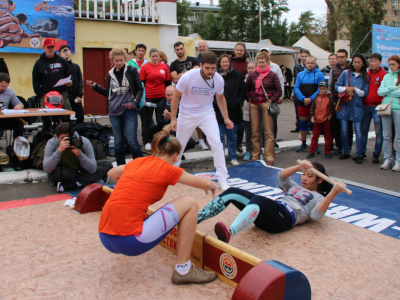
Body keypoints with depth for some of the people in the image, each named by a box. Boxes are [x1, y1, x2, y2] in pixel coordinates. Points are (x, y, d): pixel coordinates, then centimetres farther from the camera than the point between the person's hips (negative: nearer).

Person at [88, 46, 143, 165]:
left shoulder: (132, 71, -1)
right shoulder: (110, 74, 10)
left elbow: (140, 89, 1)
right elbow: (108, 93, 18)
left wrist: (134, 103, -11)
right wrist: (95, 86, 8)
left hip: (129, 111, -4)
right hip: (114, 112, 4)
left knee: (132, 141, -8)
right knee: (118, 142, 8)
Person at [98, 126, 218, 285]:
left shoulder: (137, 162, 14)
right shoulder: (166, 169, -3)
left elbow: (111, 173, 35)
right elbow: (206, 184, 5)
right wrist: (211, 185, 27)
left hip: (105, 238, 8)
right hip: (129, 241, -8)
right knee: (189, 202, 1)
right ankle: (183, 270, 3)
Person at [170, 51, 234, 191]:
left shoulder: (218, 79, -14)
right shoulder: (188, 77, -23)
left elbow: (220, 98, 6)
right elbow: (176, 96, -10)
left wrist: (226, 118, 5)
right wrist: (173, 118, -10)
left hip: (207, 113, 1)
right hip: (187, 115, -1)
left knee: (216, 142, -15)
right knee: (179, 144, 12)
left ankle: (222, 179, -6)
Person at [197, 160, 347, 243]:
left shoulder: (319, 198, 19)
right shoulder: (295, 187, 38)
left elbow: (316, 215, -4)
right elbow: (281, 176, 23)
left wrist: (334, 193, -10)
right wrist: (298, 167, 9)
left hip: (285, 218, -7)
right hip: (268, 215, 7)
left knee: (258, 199, -40)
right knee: (232, 193, -13)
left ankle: (230, 232, -66)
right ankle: (194, 219, -23)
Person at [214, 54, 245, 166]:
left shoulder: (237, 75, 4)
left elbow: (242, 91, 7)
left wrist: (238, 102, -4)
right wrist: (217, 103, -12)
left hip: (233, 111, 2)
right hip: (219, 111, -2)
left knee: (232, 136, 11)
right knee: (220, 136, 4)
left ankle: (232, 157, 23)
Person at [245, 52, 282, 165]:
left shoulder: (272, 75, 3)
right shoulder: (252, 75, 9)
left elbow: (279, 91, 3)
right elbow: (246, 89, 18)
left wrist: (271, 100, -6)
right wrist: (249, 98, 6)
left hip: (266, 105, -3)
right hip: (254, 105, 3)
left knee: (268, 132, -3)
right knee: (255, 132, 6)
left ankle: (269, 157, 0)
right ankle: (255, 156, 16)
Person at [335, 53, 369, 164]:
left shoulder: (365, 77, 5)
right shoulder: (346, 73, 5)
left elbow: (365, 93, 0)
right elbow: (337, 86, 4)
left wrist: (354, 89, -12)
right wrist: (346, 89, -12)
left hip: (357, 107, -1)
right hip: (344, 105, 1)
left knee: (358, 131, -4)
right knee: (344, 131, 5)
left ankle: (358, 155, 4)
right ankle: (346, 152, 22)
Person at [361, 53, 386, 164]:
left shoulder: (384, 75, -3)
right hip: (365, 107, 4)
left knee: (378, 132, 0)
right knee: (363, 130, 9)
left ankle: (376, 154, 9)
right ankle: (362, 152, 20)